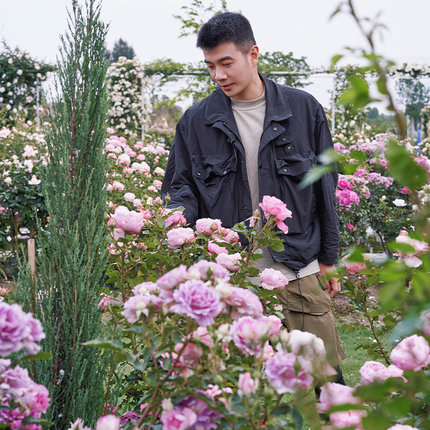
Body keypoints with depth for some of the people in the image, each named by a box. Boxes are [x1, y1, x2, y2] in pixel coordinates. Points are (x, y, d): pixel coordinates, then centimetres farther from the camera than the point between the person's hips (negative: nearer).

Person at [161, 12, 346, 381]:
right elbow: (181, 187, 10)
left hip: (299, 272, 0)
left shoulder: (304, 109, 5)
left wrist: (328, 259, 11)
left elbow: (324, 188, 10)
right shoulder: (196, 121, 6)